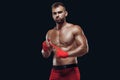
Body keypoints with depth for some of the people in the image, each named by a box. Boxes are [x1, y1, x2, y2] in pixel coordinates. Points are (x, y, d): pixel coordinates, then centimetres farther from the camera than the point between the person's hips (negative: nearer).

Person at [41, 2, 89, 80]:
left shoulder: (75, 29, -2)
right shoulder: (50, 33, 13)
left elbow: (84, 48, -13)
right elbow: (46, 55, 19)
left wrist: (66, 54, -25)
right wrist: (45, 49, -5)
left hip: (71, 71, -4)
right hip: (55, 71, 5)